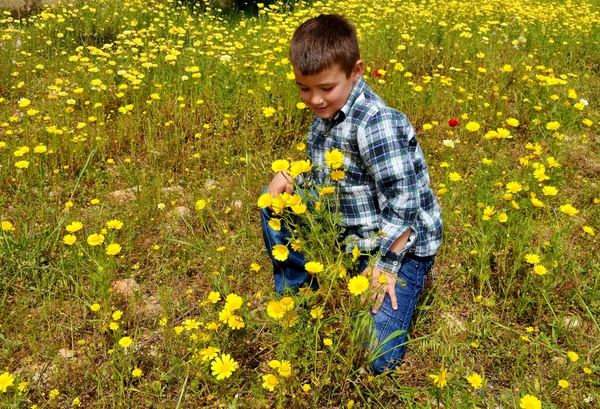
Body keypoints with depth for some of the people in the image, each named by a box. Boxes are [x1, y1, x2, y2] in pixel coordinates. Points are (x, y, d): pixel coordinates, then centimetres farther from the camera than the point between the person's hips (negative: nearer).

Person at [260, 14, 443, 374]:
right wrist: (291, 175, -7)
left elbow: (403, 203, -26)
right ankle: (295, 293, 17)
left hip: (400, 245, -8)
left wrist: (385, 266, -23)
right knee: (275, 202, 4)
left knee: (374, 357, -17)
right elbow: (322, 173, 13)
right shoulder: (326, 114, 1)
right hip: (350, 235, 8)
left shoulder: (378, 124, -27)